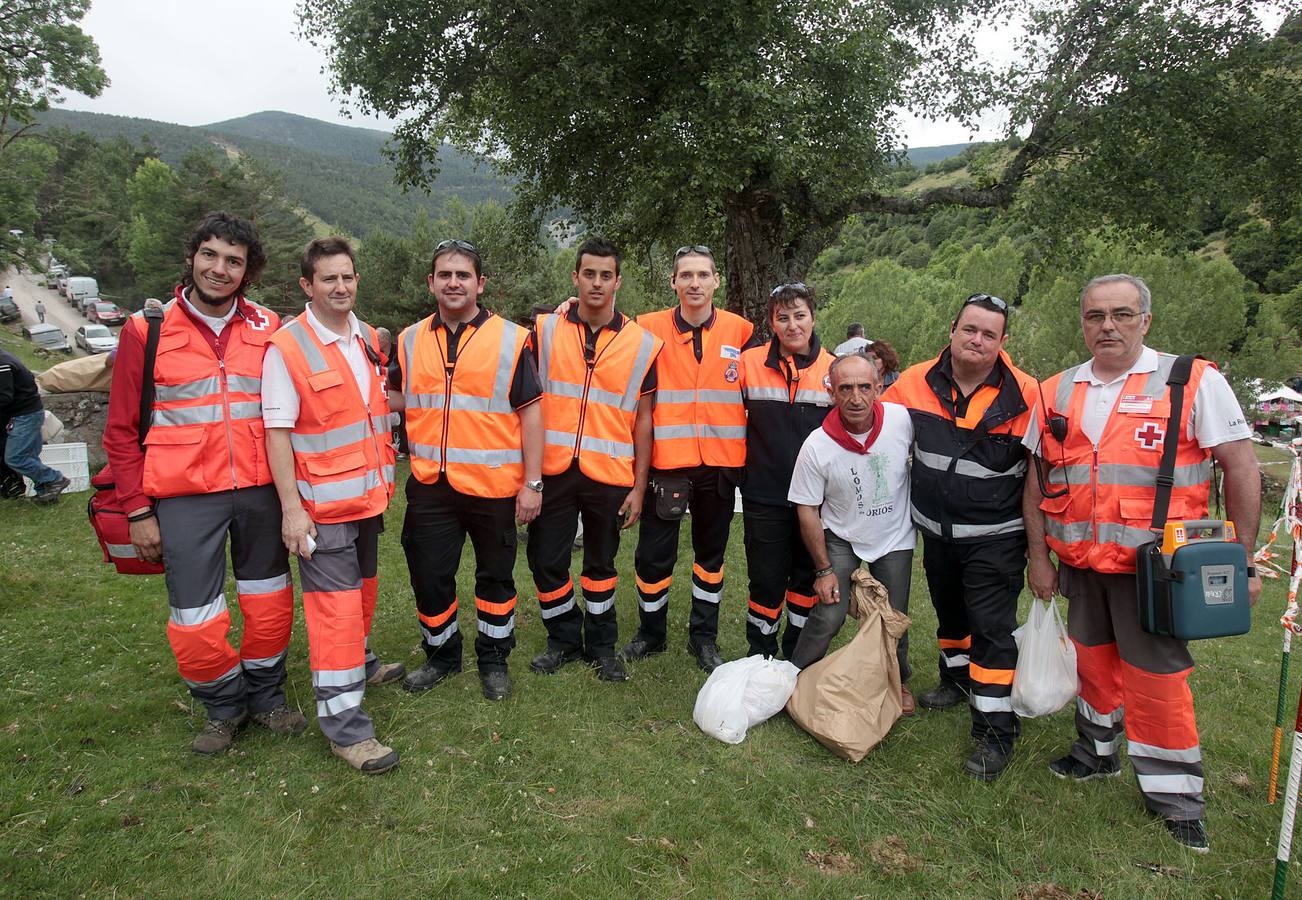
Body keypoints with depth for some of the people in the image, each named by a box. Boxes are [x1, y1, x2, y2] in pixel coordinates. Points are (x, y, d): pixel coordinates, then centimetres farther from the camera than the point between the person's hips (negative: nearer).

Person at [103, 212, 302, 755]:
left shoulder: (268, 328, 3)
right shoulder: (147, 330, -2)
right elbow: (122, 430, 1)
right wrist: (138, 511, -3)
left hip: (260, 490, 2)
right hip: (185, 497, -1)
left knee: (270, 607, 12)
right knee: (195, 621, 3)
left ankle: (266, 696, 35)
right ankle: (223, 706, 30)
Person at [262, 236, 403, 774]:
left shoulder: (369, 341, 8)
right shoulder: (286, 347, -12)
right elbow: (277, 433, -14)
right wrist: (291, 508, -19)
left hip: (369, 496, 7)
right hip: (322, 505, -7)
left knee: (363, 589, 22)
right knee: (335, 607, -5)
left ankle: (360, 663, 44)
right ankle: (344, 726, 3)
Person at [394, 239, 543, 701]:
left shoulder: (511, 339, -4)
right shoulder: (409, 341, 6)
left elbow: (530, 413, -5)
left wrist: (533, 483, -8)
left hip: (494, 485, -3)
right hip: (429, 485, 3)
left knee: (496, 575, 11)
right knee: (429, 577, 10)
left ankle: (493, 659, 30)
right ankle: (441, 654, 33)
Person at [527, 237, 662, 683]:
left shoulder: (642, 344, 0)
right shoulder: (545, 330, 2)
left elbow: (643, 421, 3)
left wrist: (639, 486, 0)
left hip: (610, 474, -1)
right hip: (553, 468, 1)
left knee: (601, 563, 13)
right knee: (545, 560, 6)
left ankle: (601, 645, 30)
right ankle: (564, 638, 29)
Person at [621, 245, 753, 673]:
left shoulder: (740, 330, 2)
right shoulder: (649, 328, -3)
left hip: (719, 462, 2)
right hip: (665, 461, -1)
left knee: (711, 553, 14)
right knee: (654, 554, 5)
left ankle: (704, 637, 31)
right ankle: (651, 633, 28)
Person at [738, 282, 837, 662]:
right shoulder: (750, 362, -4)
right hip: (764, 496, -2)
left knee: (808, 576, 14)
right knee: (767, 580, 4)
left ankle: (798, 650, 34)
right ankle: (760, 654, 25)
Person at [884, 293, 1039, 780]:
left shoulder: (1024, 393, -14)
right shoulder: (917, 382, -7)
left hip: (996, 536, -4)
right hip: (936, 530, 4)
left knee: (992, 628, -3)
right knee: (949, 611, 23)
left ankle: (995, 732, 7)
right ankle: (957, 678, 47)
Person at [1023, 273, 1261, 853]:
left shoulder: (1194, 382, -7)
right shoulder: (1056, 394, 5)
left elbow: (1242, 470, -5)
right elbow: (1037, 482, 10)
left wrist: (1242, 562, -7)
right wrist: (1038, 556, 8)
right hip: (1079, 562, 4)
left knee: (1155, 674, 2)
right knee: (1093, 657, 17)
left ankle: (1174, 795, 21)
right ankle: (1098, 751, 38)